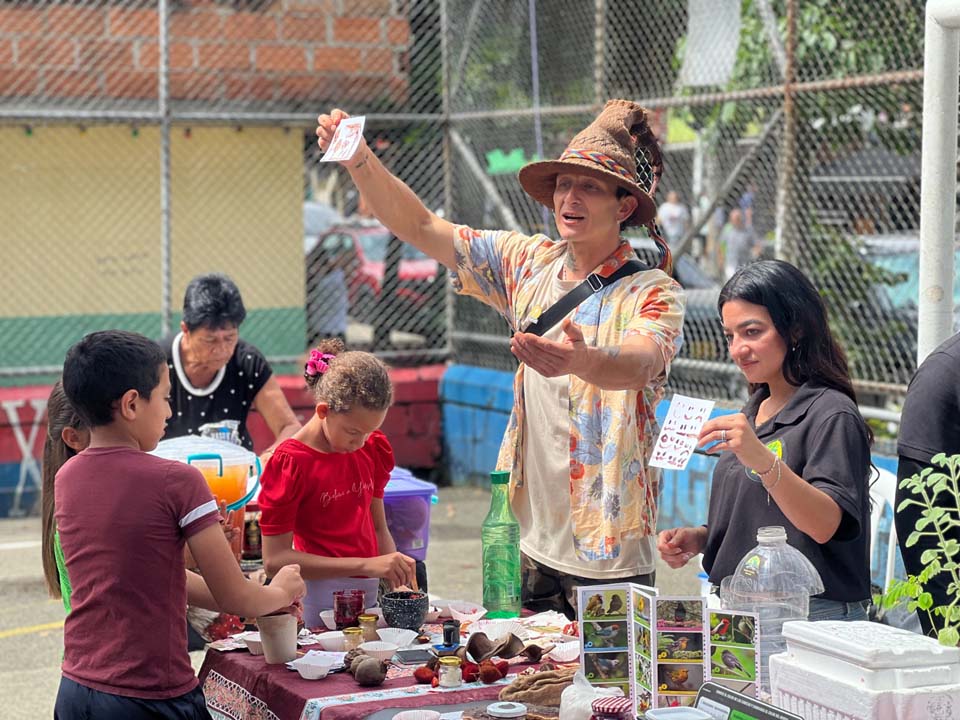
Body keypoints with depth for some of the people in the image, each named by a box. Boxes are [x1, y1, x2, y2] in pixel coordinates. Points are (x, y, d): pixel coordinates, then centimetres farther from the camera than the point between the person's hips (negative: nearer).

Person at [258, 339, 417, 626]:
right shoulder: (289, 464, -12)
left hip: (369, 595, 6)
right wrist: (366, 565, -21)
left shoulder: (372, 450, 8)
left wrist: (399, 581, -2)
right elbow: (275, 560, -16)